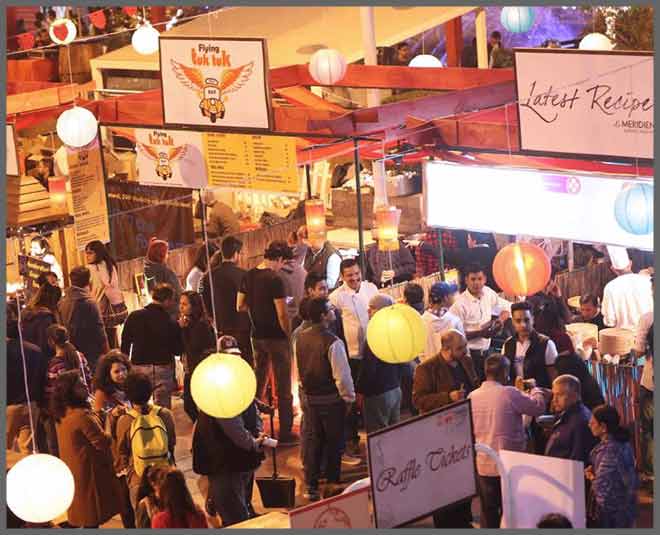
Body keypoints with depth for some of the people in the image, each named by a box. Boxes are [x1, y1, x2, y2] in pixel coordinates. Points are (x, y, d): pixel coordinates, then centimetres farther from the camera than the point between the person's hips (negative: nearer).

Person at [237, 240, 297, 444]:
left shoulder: (248, 276, 3)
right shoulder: (274, 280, -19)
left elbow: (240, 306, 11)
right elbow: (282, 315, -20)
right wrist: (289, 335, -7)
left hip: (257, 336, 7)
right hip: (276, 337, -7)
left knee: (258, 382, 18)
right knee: (283, 387, 1)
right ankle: (285, 433, 4)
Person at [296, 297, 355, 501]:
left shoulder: (301, 338, -1)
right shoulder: (332, 342, -23)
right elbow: (342, 375, -21)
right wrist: (349, 397, -8)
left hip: (309, 397, 6)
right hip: (331, 399, -6)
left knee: (312, 440, 13)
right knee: (333, 443, 9)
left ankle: (310, 487, 17)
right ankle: (332, 485, 17)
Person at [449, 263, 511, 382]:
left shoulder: (488, 293, 4)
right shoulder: (460, 304, -16)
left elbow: (507, 306, 20)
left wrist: (501, 319, -1)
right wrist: (480, 333, -22)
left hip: (485, 352, 6)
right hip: (469, 354, -6)